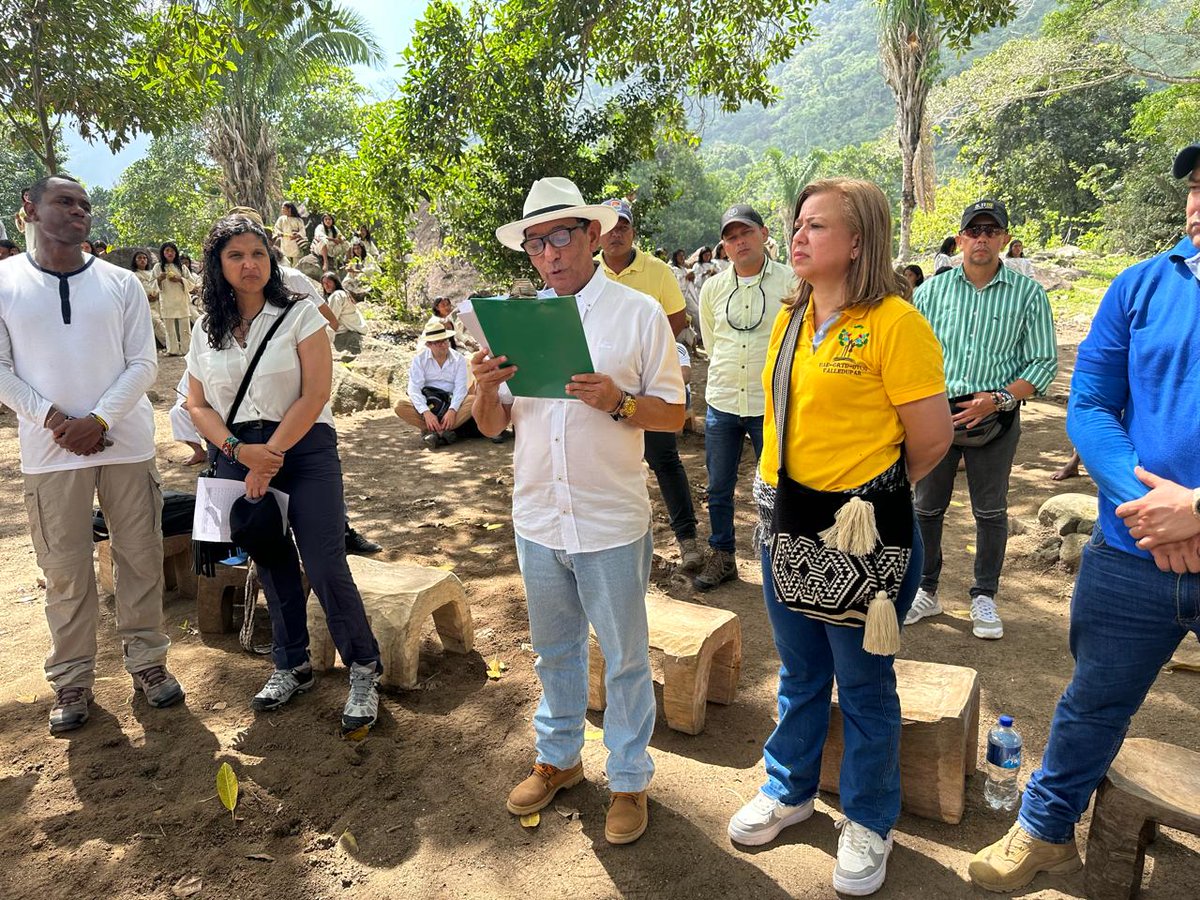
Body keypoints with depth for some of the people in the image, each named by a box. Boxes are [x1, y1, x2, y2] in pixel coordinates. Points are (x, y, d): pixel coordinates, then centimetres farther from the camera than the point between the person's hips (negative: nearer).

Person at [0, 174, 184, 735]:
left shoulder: (121, 283, 4)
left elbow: (143, 364, 0)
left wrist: (98, 420, -11)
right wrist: (53, 418, -12)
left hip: (126, 444, 1)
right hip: (50, 451, -1)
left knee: (141, 559, 7)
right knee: (65, 571, 5)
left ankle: (147, 663, 23)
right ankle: (72, 681, 20)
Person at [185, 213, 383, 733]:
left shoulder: (299, 315, -3)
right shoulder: (207, 330, 9)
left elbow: (315, 394, -11)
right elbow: (196, 405, 9)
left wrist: (269, 457, -13)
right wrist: (241, 451, -9)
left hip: (303, 451, -4)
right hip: (239, 456, 4)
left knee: (325, 568, -9)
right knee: (272, 565, 13)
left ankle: (364, 670, 7)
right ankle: (291, 666, 29)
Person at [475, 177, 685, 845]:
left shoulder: (639, 313, -5)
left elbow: (673, 413, -4)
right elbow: (493, 426, 7)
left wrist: (617, 402, -23)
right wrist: (488, 388, -14)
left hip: (611, 524, -4)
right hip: (538, 520, 4)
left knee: (625, 659, 11)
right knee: (554, 651, 21)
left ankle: (630, 780, 31)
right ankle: (559, 758, 41)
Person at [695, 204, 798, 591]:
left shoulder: (791, 283, -7)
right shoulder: (712, 288, 5)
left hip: (771, 404, -3)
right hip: (721, 403, 4)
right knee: (718, 489, 13)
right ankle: (721, 556, 29)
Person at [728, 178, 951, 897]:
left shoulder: (895, 321, -15)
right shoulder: (791, 319, 7)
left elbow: (933, 439, -14)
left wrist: (869, 495, 0)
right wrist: (779, 486, 11)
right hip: (787, 523, 7)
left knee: (864, 684, 12)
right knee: (801, 675, 22)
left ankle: (869, 823, 34)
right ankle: (789, 790, 43)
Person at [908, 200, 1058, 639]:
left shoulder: (1027, 293, -2)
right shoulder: (932, 290, 2)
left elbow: (1044, 362, -2)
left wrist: (999, 399, -16)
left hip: (996, 418, -1)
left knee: (990, 512, 10)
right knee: (927, 507, 9)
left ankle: (984, 597, 26)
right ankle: (926, 591, 25)